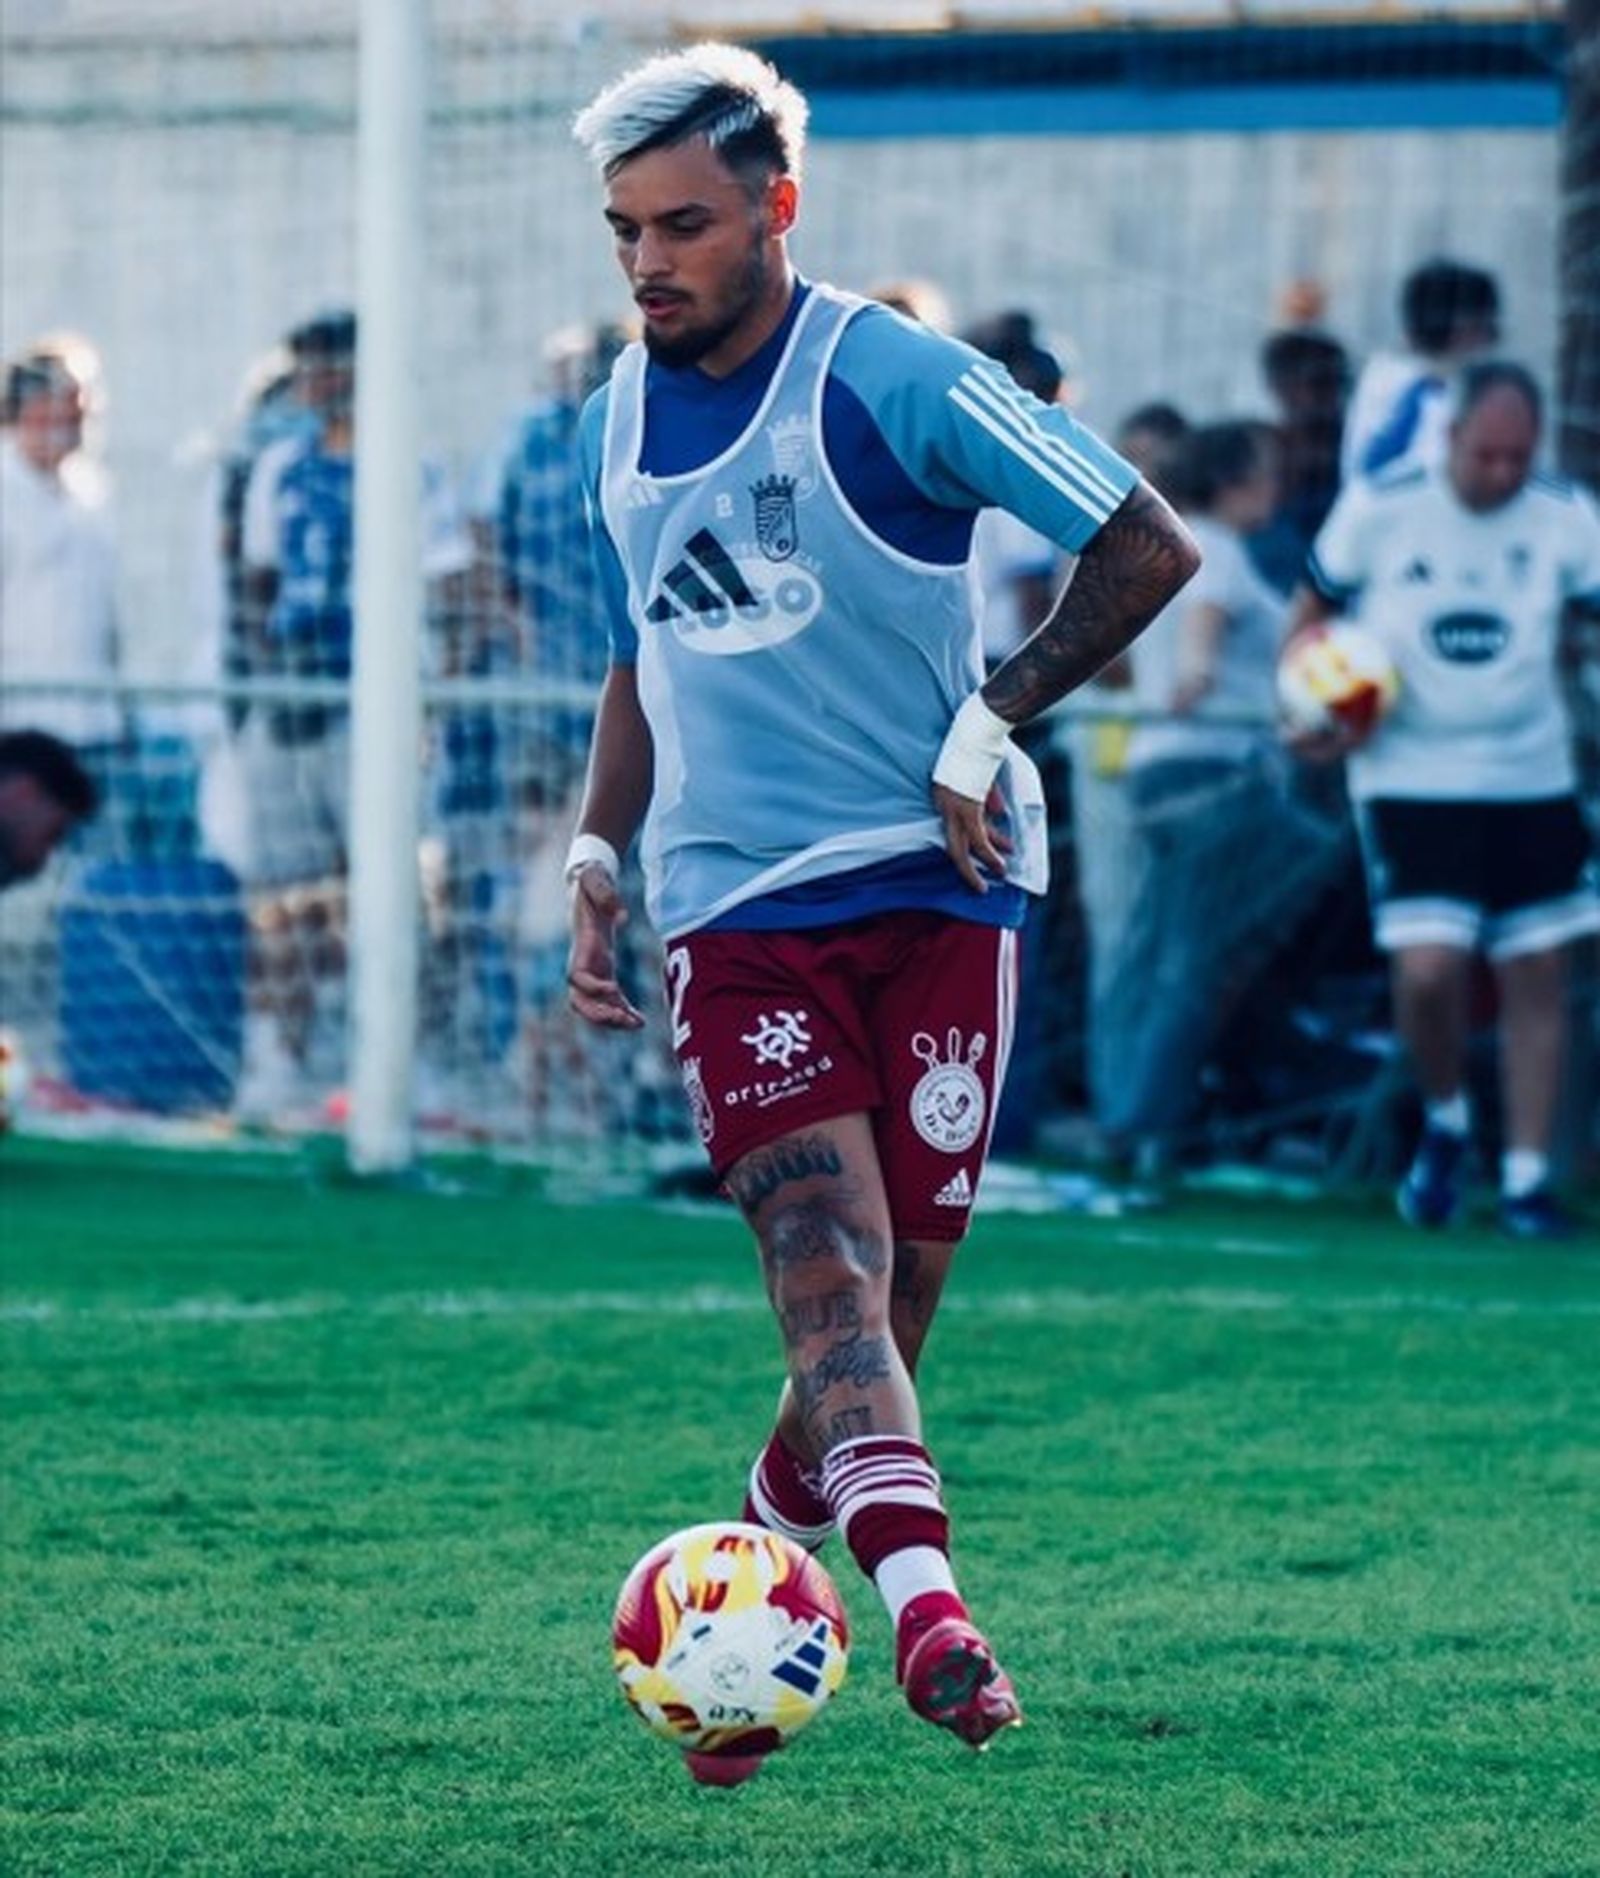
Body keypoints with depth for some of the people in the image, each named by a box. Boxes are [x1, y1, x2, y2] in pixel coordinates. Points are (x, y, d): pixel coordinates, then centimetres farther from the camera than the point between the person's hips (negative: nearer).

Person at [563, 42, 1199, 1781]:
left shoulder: (891, 381, -9)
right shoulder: (616, 427, 10)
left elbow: (1149, 548, -8)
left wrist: (995, 719, -11)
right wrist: (594, 863, 15)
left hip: (936, 886, -3)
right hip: (736, 904, 3)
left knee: (895, 1284, -2)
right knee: (824, 1249, -19)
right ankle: (920, 1599, -36)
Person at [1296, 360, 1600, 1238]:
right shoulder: (1378, 510, -6)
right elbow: (1314, 609, 6)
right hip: (1410, 778, -2)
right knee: (1427, 972, -15)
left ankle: (1526, 1175, 13)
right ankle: (1444, 1121, 14)